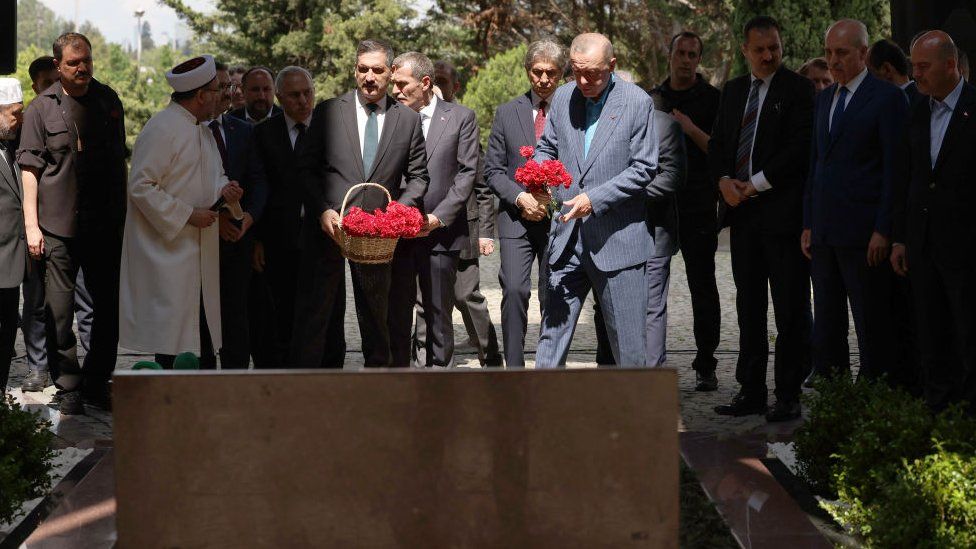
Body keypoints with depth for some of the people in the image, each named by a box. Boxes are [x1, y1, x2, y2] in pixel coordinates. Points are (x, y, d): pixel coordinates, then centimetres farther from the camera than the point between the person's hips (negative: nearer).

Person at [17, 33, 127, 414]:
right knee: (59, 311, -2)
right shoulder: (42, 108, -1)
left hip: (104, 224, 4)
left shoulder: (108, 101, 10)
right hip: (58, 225, -4)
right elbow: (30, 168, -2)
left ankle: (96, 383, 20)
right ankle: (69, 389, 7)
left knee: (109, 306, 7)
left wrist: (122, 214, 14)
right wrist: (31, 225, -8)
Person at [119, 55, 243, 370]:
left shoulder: (202, 129, 15)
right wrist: (187, 215, -17)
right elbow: (140, 186, -17)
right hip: (167, 247, -9)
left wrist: (224, 189, 2)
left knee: (204, 330, 9)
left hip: (200, 251, 9)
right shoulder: (162, 129, -14)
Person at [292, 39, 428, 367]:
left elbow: (418, 177, 10)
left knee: (376, 316, 13)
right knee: (312, 312, -2)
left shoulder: (408, 119, 6)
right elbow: (306, 167, 2)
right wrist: (323, 211, -11)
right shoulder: (328, 112, 3)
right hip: (328, 226, -1)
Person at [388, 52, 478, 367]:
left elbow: (467, 172, -2)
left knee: (439, 314, 5)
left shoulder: (461, 117, 2)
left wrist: (438, 217, -11)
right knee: (396, 313, 3)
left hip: (440, 233, -2)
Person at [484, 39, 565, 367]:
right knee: (514, 290, -15)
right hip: (517, 217, 0)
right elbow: (493, 170, 7)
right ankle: (514, 368, -10)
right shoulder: (507, 113, 9)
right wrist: (520, 198, -10)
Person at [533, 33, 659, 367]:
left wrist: (594, 199, -17)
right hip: (568, 237, 4)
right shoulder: (563, 98, 8)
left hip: (618, 238, -4)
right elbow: (547, 147, 18)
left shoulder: (637, 102, -6)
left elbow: (644, 168, -8)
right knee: (553, 327, 4)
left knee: (628, 342, 2)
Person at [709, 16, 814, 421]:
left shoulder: (797, 89, -5)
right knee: (748, 307, 11)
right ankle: (751, 391, 17)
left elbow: (800, 147, -13)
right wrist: (724, 181, -4)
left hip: (782, 210, -6)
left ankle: (788, 397, 3)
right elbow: (718, 143, 15)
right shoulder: (734, 90, 16)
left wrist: (755, 185, -14)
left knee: (790, 308, -1)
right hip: (743, 211, 7)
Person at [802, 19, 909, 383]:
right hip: (824, 234, 7)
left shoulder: (887, 98, -6)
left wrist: (883, 230, -14)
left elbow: (895, 169, -9)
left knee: (872, 325, -1)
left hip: (863, 233, -7)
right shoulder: (824, 99, 16)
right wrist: (808, 224, 13)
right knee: (825, 325, 10)